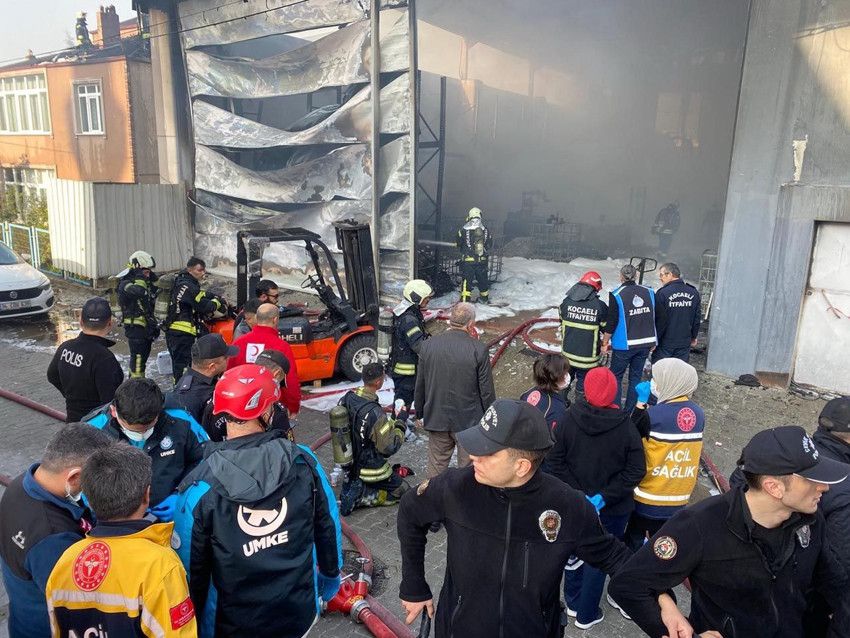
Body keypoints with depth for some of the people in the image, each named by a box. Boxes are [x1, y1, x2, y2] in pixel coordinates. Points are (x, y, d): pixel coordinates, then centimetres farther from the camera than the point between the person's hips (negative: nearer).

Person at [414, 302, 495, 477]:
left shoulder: (428, 345, -6)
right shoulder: (479, 349, -16)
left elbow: (420, 386, 3)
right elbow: (487, 391, -10)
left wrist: (421, 413, 16)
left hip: (436, 419, 3)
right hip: (469, 421, -3)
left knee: (436, 469, 16)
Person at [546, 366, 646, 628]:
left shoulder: (570, 418, -16)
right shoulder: (625, 426, -19)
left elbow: (555, 460, -15)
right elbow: (636, 470, -19)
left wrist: (578, 493, -12)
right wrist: (604, 497, -16)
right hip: (613, 509, -1)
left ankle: (573, 602, 41)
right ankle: (586, 614, 32)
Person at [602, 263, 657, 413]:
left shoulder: (617, 295, -13)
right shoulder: (649, 292, 1)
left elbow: (611, 323, -11)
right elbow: (655, 318, 8)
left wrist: (605, 342, 2)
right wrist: (653, 341, 19)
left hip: (624, 345, -4)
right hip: (646, 344, 5)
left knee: (616, 378, 8)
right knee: (636, 377, 14)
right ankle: (629, 412, 20)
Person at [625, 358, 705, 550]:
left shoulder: (654, 414, -22)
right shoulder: (698, 414, -3)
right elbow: (689, 448, 6)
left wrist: (641, 402, -9)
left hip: (648, 498, -5)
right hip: (679, 499, 5)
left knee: (634, 542, 14)